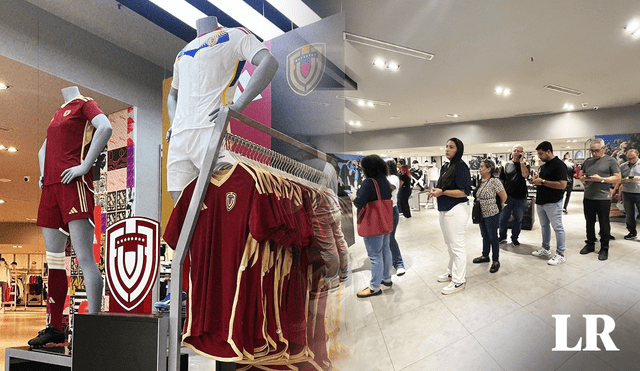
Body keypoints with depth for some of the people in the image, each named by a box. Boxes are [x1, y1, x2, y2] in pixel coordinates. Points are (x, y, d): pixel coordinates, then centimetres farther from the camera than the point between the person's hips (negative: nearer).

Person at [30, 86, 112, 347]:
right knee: (53, 259, 6)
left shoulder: (84, 104, 5)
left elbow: (105, 127, -17)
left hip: (73, 184, -8)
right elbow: (44, 150, 38)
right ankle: (55, 328, 12)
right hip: (50, 187, 9)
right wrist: (43, 173, 19)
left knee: (84, 257, -14)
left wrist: (85, 165, -18)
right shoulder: (57, 114, 27)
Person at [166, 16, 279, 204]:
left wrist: (238, 106, -24)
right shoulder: (182, 54, 27)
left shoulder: (235, 35, 6)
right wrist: (174, 124, 15)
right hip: (179, 137, 7)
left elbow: (269, 63, -12)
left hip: (211, 131, -7)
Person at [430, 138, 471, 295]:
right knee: (450, 244, 21)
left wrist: (442, 192, -21)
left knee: (457, 245, -3)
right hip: (444, 209, 10)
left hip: (456, 210, -10)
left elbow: (464, 192, -22)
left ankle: (459, 281, 6)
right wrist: (435, 190, 1)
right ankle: (452, 272, 36)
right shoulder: (445, 167, 12)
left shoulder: (460, 166, -15)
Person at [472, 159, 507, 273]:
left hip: (491, 215, -8)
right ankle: (485, 256, 34)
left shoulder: (494, 181, -17)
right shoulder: (480, 181, 7)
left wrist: (497, 206, -1)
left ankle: (495, 261, 12)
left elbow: (504, 197, -14)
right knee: (485, 236, 19)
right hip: (481, 214, 8)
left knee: (493, 237, 2)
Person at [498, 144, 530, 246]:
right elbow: (501, 180, 8)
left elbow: (525, 175, -17)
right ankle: (502, 237, 23)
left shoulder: (525, 164, 5)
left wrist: (521, 161, -12)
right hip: (507, 196, 0)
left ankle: (515, 238, 24)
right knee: (503, 218, 4)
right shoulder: (506, 165, 6)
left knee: (518, 219, 9)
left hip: (520, 197, 0)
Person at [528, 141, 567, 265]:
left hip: (553, 202, -9)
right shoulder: (544, 165, 14)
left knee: (557, 227, -2)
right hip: (541, 201, 9)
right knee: (544, 226, 18)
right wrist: (536, 179, 4)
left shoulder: (559, 165, -15)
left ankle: (560, 255, 4)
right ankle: (545, 249, 31)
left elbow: (562, 185, -24)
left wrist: (542, 181, -21)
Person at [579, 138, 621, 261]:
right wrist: (583, 178, -4)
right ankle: (590, 244, 27)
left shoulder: (610, 161, -3)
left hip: (603, 199, -5)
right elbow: (581, 176, 20)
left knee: (604, 225, 3)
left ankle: (604, 248, 12)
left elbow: (617, 178, -6)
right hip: (588, 198, 5)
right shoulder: (587, 161, 12)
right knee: (589, 223, 14)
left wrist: (601, 179, -19)